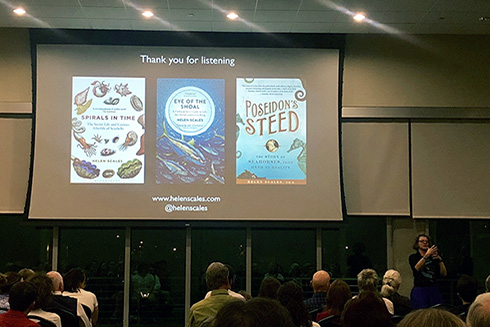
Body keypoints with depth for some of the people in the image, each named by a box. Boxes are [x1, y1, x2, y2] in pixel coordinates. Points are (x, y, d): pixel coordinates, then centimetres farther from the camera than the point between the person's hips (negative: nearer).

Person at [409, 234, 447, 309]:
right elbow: (416, 268, -15)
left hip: (434, 291, 3)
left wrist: (439, 260, -7)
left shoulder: (433, 258, 15)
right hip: (419, 291, -3)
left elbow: (444, 274, 7)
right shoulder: (413, 257, 7)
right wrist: (427, 255, -21)